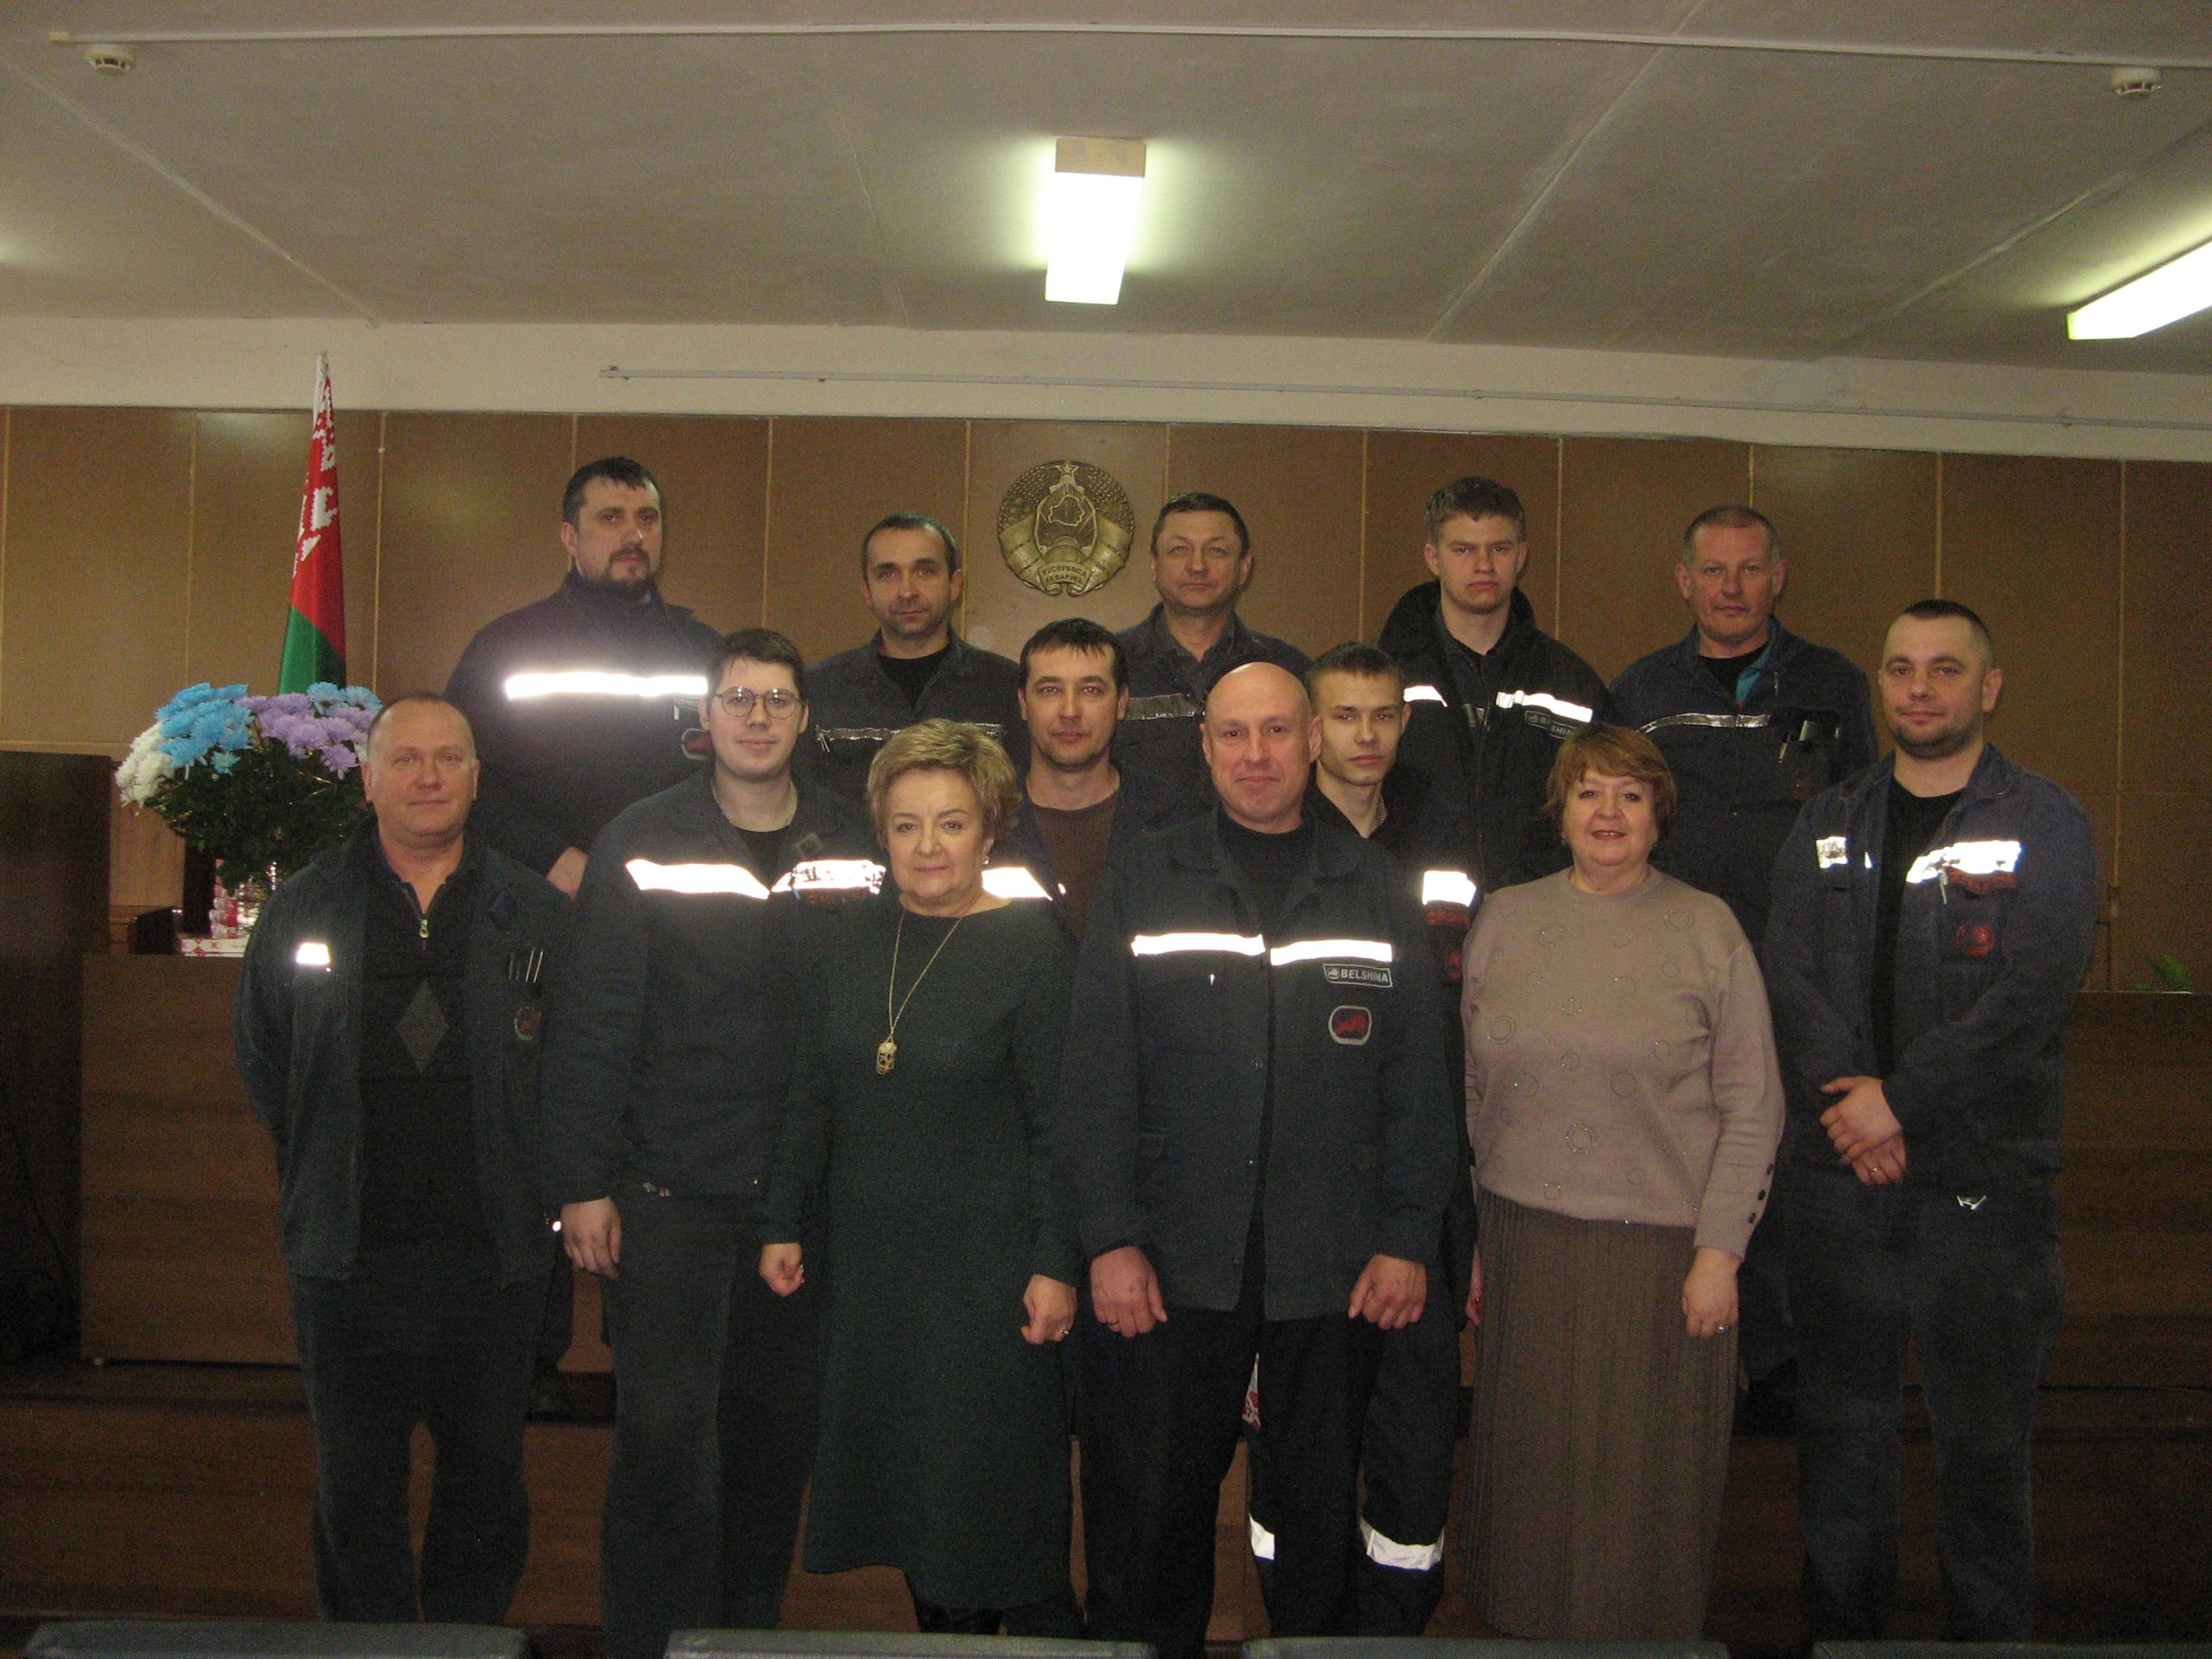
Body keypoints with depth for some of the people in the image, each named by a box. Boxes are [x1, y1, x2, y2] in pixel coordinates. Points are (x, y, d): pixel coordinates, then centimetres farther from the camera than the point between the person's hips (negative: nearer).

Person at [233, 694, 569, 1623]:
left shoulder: (537, 915, 1)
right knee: (355, 1486, 9)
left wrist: (528, 1180, 1)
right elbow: (262, 1068, 10)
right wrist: (324, 1177, 7)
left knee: (486, 1480, 11)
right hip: (349, 1256, 0)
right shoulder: (302, 910, 4)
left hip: (493, 1256, 0)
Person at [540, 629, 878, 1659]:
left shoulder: (856, 848, 5)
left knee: (777, 1431, 11)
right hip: (668, 1189, -2)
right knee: (664, 1431, -2)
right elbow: (591, 1023, -4)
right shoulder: (641, 844, -1)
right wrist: (582, 1185, -9)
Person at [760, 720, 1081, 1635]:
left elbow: (1055, 1121, -9)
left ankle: (1042, 1627, 21)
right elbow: (814, 1093, 12)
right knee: (904, 1481, 12)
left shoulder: (1029, 942, -9)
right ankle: (940, 1629, 28)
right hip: (869, 1258, 5)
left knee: (992, 1484, 2)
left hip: (987, 1265, -5)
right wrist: (783, 1222, 10)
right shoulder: (858, 933, 6)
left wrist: (1054, 1262, -12)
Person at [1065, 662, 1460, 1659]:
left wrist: (1407, 1239, -2)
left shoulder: (1374, 889, 8)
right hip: (1170, 1262, -1)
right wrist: (1110, 1238, -8)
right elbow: (1098, 1075, 0)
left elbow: (1418, 1077, 5)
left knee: (1322, 1504, 12)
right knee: (1150, 1505, 7)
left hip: (1334, 1270, 1)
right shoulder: (1143, 882, 5)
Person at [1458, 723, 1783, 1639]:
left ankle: (1647, 1633, 26)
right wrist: (1468, 1240, 8)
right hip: (1526, 1244, 2)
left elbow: (1753, 1107, -2)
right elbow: (1472, 1093, 9)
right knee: (1532, 1478, 10)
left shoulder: (1707, 928, -1)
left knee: (1648, 1486, 6)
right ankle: (1525, 1634, 28)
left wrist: (1719, 1252, -7)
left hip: (1662, 1249, -2)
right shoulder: (1503, 921, 5)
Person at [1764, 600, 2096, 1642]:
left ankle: (1988, 1627, 21)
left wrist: (1900, 1100, -16)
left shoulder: (2044, 824, -1)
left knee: (1984, 1430, 4)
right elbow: (1789, 976, 0)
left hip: (1986, 1177, -3)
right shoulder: (1828, 824, 10)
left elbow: (2032, 996, -12)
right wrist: (1854, 1103, -14)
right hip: (1838, 1175, 3)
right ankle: (1838, 1625, 27)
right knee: (1838, 1420, 12)